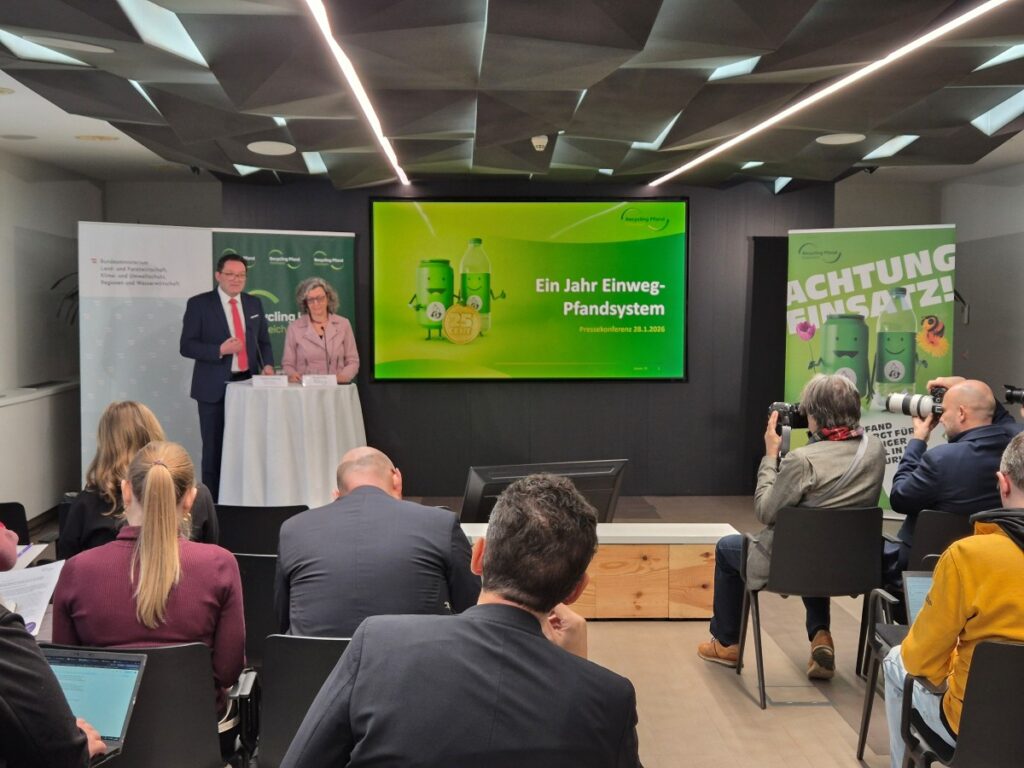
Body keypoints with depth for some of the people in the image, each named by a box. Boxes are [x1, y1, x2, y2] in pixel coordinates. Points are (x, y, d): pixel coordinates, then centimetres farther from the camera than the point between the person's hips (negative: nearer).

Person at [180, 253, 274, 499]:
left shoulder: (254, 303, 11)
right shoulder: (199, 304, -3)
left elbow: (263, 341, 17)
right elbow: (187, 346, -6)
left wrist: (267, 364, -2)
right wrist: (219, 350, -20)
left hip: (247, 384, 4)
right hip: (215, 387, -4)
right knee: (214, 448, 3)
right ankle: (212, 501, 12)